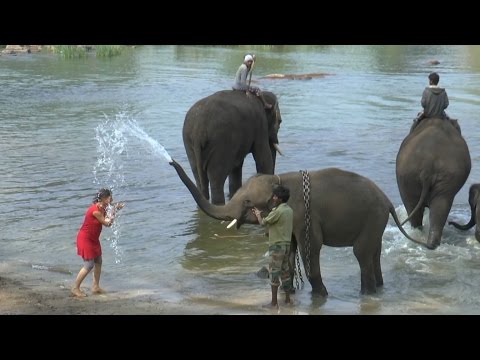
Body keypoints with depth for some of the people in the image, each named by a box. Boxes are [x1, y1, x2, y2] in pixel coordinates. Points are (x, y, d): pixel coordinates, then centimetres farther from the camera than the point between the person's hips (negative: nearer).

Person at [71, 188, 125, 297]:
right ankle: (75, 288, 4)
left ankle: (96, 287, 25)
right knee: (89, 265, -8)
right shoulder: (95, 210, -26)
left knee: (98, 262, 13)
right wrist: (113, 210, -10)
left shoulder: (102, 208, 2)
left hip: (93, 239, 10)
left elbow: (109, 222, 6)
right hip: (85, 239, -10)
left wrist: (115, 209, -2)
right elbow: (106, 223, -17)